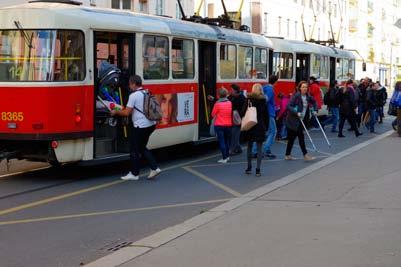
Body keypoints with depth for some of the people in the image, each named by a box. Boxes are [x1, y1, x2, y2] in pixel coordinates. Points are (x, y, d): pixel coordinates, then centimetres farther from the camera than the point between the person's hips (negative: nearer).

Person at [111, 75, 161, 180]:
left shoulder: (134, 96, -13)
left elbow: (127, 112, -14)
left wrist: (116, 112, 3)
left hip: (140, 126, -8)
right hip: (151, 124, 8)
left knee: (134, 150, 5)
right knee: (142, 147, 21)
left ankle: (134, 174, 12)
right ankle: (154, 168, 13)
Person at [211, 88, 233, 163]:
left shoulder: (217, 104, -15)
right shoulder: (230, 103, -1)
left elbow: (213, 114, -5)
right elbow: (231, 113, 9)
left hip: (219, 125, -5)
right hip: (228, 125, 5)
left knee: (221, 141, -2)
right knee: (227, 141, 17)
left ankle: (224, 158, -6)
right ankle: (227, 156, 24)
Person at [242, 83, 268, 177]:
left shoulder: (248, 100, -5)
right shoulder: (263, 101, 0)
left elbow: (243, 113, -7)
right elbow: (266, 116, 2)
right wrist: (266, 126, 9)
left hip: (250, 127, 0)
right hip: (260, 127, 0)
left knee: (249, 147, 14)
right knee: (259, 148, 1)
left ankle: (249, 168, 19)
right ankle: (258, 170, -3)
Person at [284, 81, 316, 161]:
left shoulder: (308, 96, 5)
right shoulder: (296, 96, -14)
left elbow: (314, 102, 25)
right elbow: (289, 106, -20)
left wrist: (315, 110, 11)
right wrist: (296, 113, -28)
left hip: (302, 120, 7)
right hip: (294, 120, -7)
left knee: (292, 138, 12)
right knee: (301, 136, -9)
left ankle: (287, 155, 19)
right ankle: (305, 155, -7)